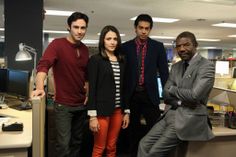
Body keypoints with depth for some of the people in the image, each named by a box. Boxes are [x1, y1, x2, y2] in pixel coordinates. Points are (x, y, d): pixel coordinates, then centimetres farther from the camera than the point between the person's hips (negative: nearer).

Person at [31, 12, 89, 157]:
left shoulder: (85, 49, 7)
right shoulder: (57, 44, -12)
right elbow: (43, 65, -26)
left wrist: (88, 93, 10)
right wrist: (40, 88, -41)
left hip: (82, 104, 6)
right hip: (63, 104, -6)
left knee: (77, 141, 17)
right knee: (64, 144, -4)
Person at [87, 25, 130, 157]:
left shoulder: (121, 61, 11)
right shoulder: (95, 60, -5)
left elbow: (123, 88, 14)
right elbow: (92, 88, -9)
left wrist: (126, 111, 12)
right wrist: (92, 116, -14)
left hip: (118, 110, 5)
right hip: (102, 110, -5)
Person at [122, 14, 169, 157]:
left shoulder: (158, 47, 2)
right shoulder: (126, 47, 3)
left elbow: (164, 72, 2)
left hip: (150, 95, -1)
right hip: (131, 95, 1)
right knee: (134, 129, 12)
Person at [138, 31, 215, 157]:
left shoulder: (206, 66, -10)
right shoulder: (176, 67, 13)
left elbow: (195, 95, -22)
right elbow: (166, 94, 7)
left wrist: (173, 89, -6)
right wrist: (182, 101, -12)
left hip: (189, 118, -7)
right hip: (170, 115, 7)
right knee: (144, 144, 0)